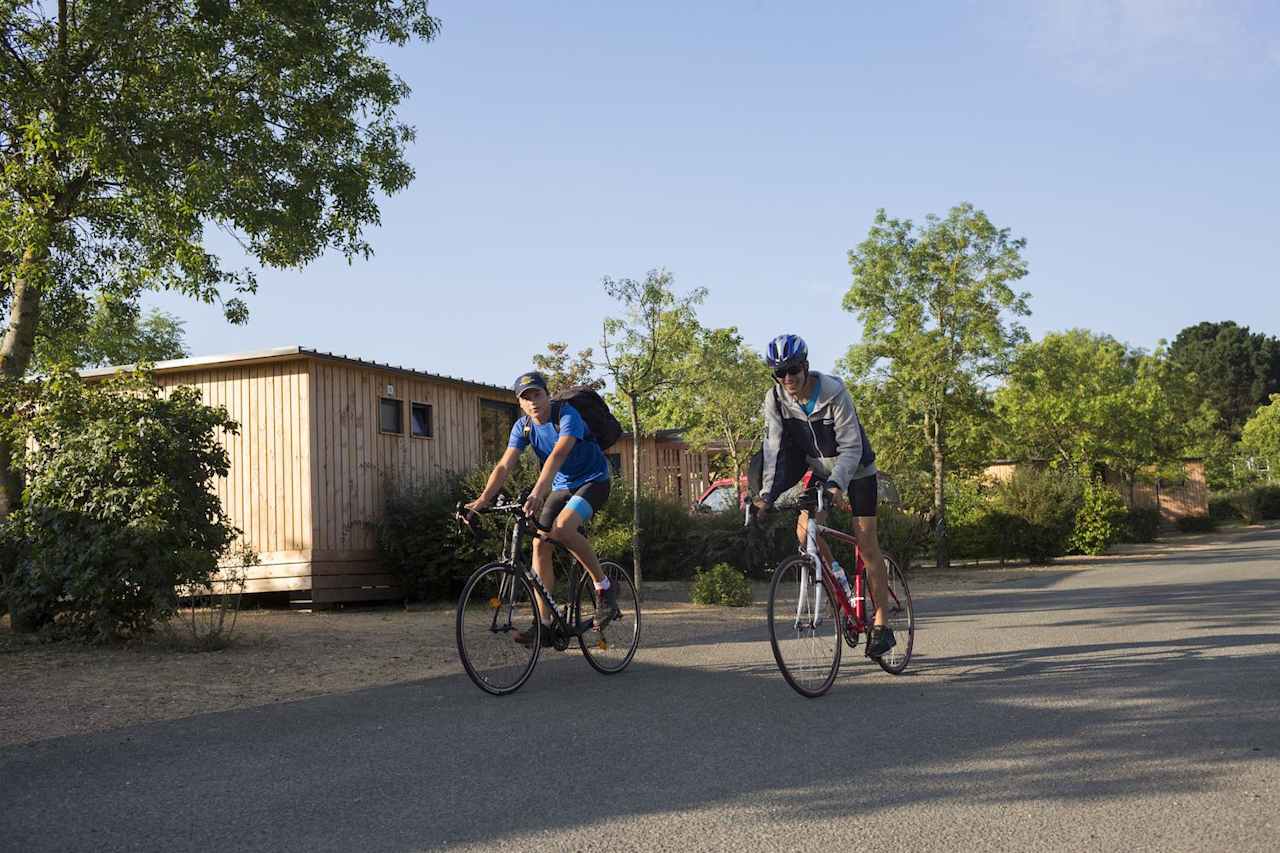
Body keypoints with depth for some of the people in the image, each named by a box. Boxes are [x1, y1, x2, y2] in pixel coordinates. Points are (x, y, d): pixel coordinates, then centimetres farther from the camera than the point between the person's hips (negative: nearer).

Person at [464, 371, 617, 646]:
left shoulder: (567, 415, -23)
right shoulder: (523, 426, -5)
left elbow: (557, 455, -38)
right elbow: (504, 466, -13)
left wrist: (537, 494, -52)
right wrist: (482, 500, -28)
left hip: (593, 481, -6)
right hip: (562, 486, 7)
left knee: (562, 528, -31)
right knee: (540, 543, -8)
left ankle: (604, 587, -12)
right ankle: (544, 624, -4)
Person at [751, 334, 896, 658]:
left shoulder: (834, 393, -29)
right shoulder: (775, 399, -16)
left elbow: (851, 448, -29)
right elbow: (774, 447, -18)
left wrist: (836, 484, -44)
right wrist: (767, 494, -29)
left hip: (856, 469, -5)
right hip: (820, 468, 5)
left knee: (866, 544, -7)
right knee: (805, 532, -12)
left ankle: (881, 625, 0)